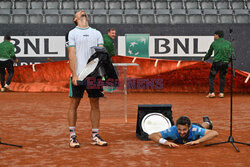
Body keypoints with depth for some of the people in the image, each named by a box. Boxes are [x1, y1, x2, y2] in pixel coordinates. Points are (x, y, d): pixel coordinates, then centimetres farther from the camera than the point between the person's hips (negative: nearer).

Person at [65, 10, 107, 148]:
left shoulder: (96, 33, 15)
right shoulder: (72, 33, 4)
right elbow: (72, 55, -4)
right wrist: (74, 75, -13)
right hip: (78, 75, -3)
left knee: (95, 104, 5)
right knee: (74, 104, 0)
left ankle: (95, 136, 12)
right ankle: (72, 136, 6)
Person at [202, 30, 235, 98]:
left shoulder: (214, 43, 7)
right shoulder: (228, 43, 10)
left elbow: (209, 53, 17)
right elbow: (232, 53, 1)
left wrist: (204, 59, 33)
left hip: (216, 62, -2)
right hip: (225, 63, 2)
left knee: (211, 77, 8)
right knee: (222, 77, 17)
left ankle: (211, 92, -3)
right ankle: (221, 93, 9)